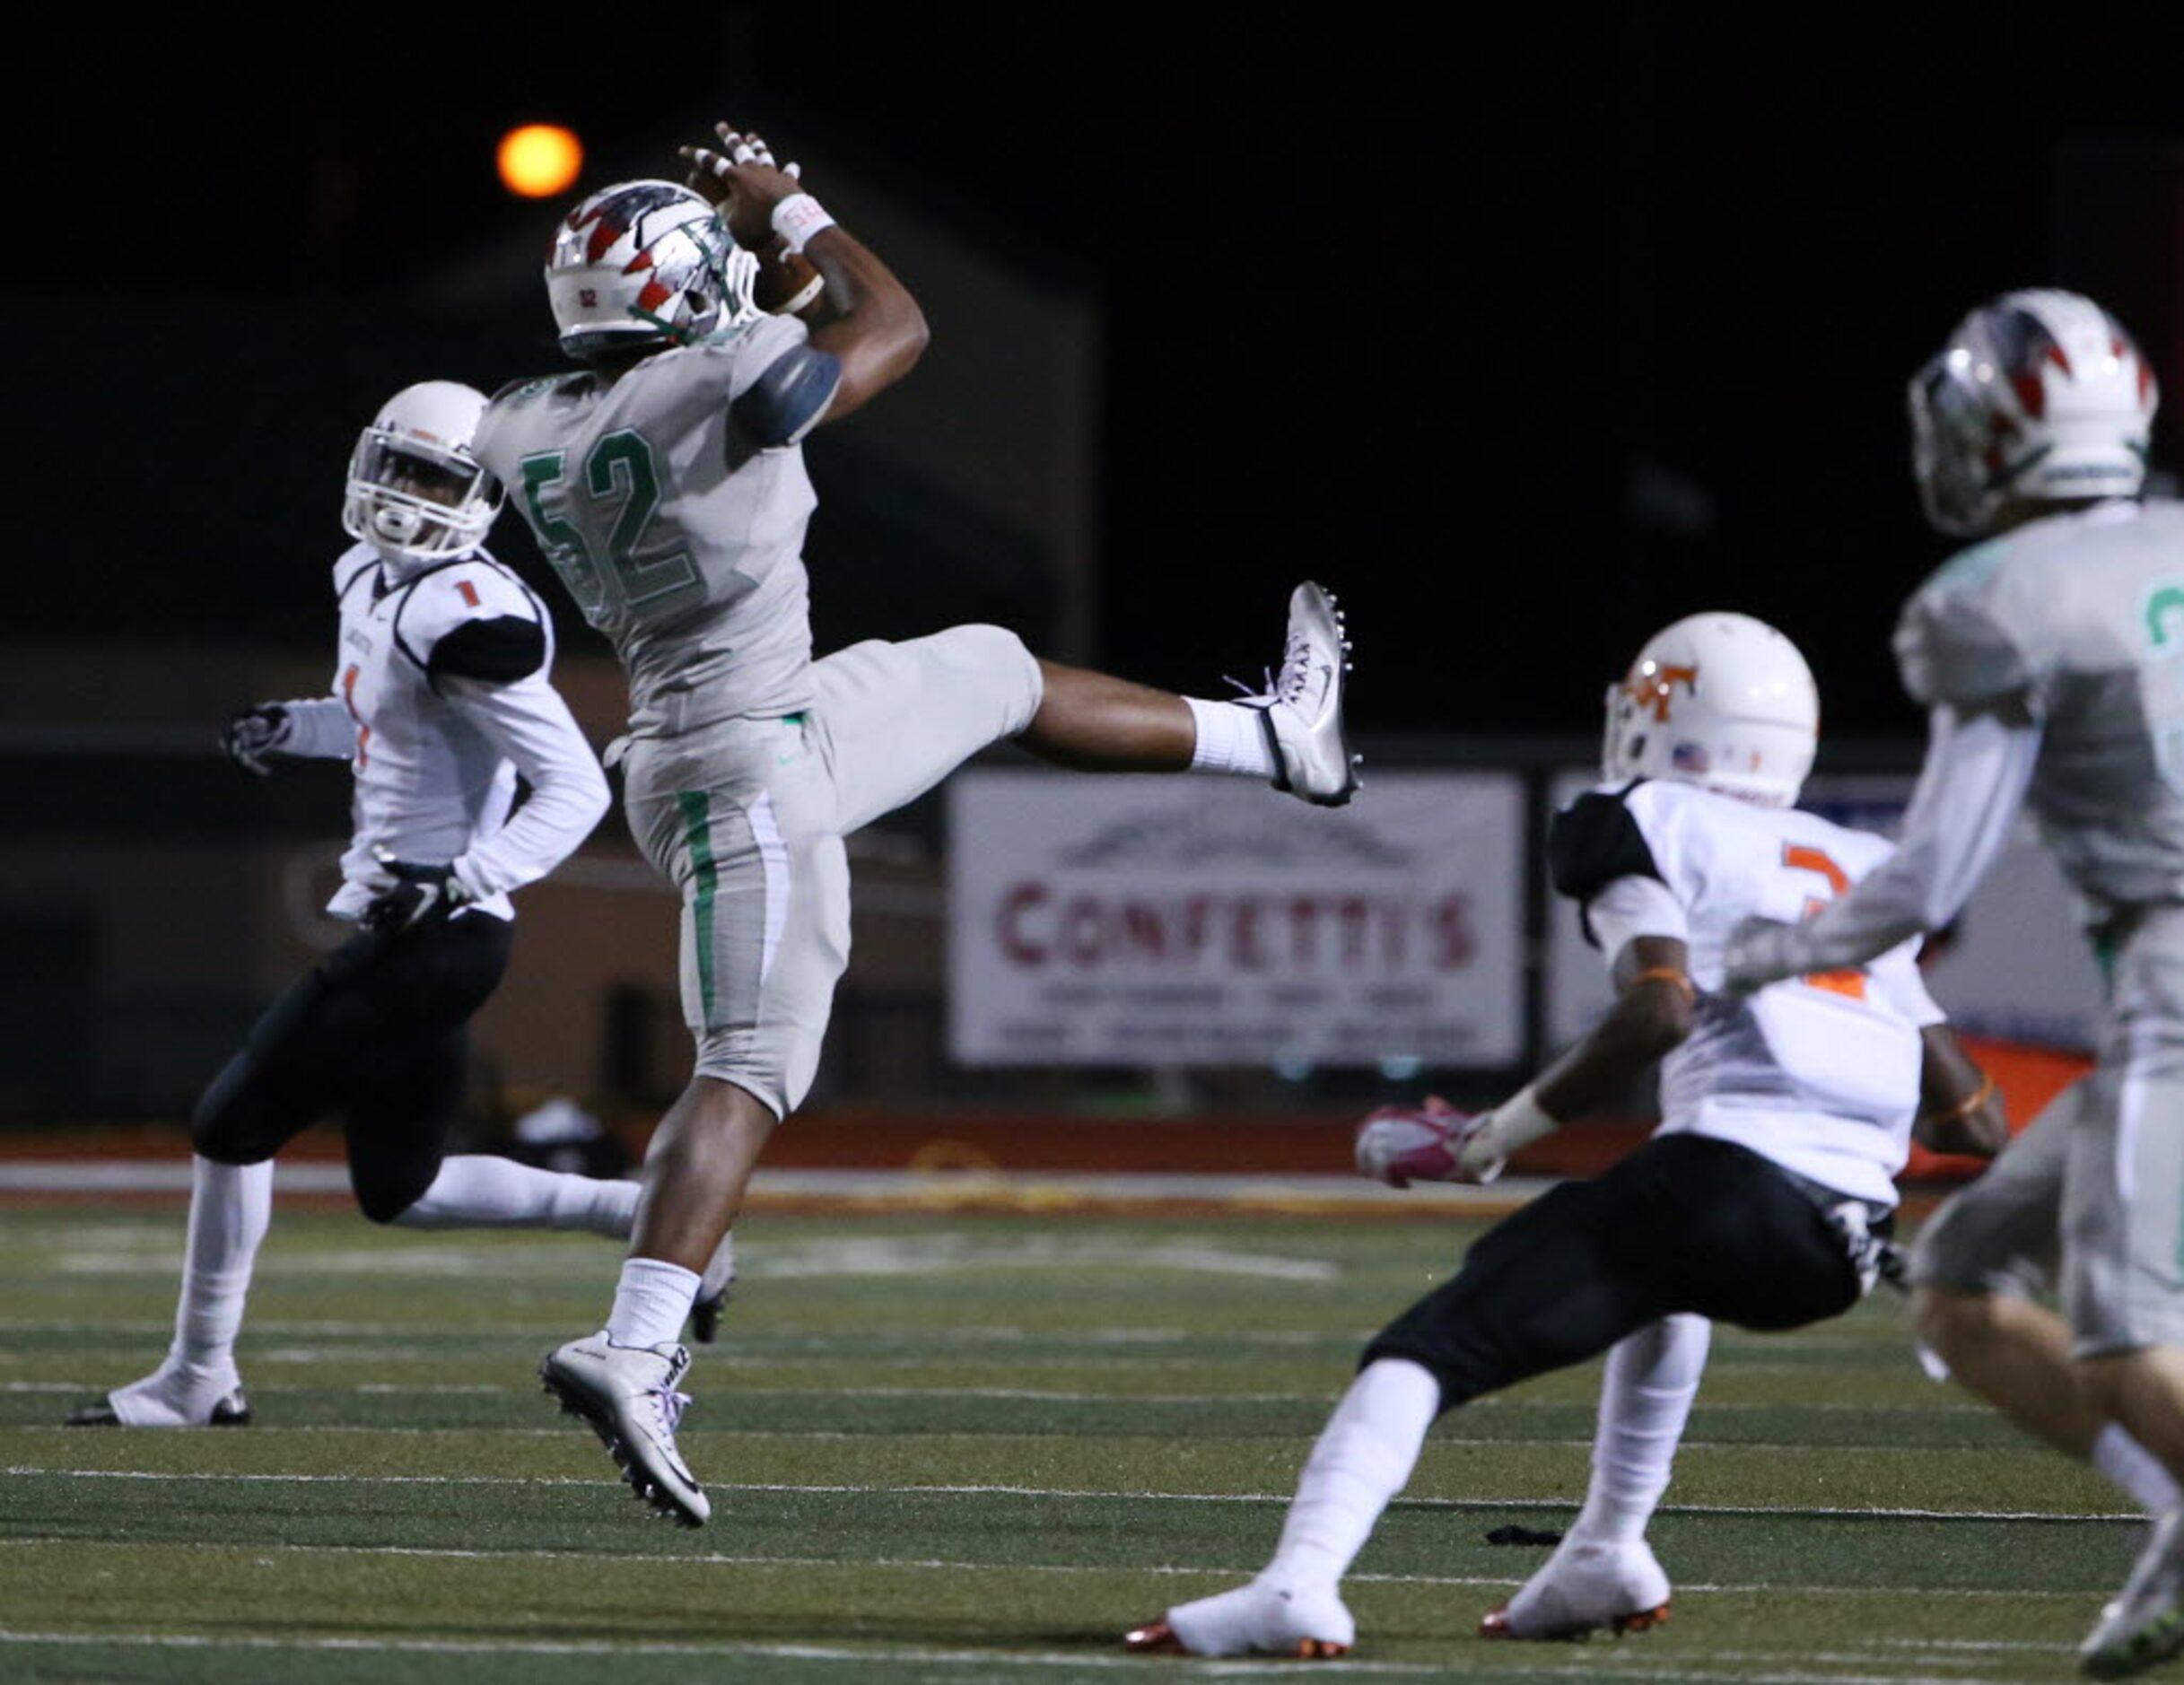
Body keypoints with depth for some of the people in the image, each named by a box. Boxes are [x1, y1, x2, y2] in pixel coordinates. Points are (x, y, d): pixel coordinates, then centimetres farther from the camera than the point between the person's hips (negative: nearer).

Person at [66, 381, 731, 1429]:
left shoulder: (463, 617, -20)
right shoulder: (371, 581, 10)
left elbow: (576, 788, -21)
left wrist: (459, 881, -31)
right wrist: (296, 726, 12)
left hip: (432, 938, -10)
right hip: (402, 932, 10)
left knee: (235, 1124, -1)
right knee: (402, 1191, 17)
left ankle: (196, 1381, 11)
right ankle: (639, 1213, 18)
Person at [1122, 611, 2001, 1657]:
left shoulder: (1651, 831, 10)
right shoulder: (1860, 872, 28)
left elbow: (1660, 1010, -10)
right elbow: (1969, 1120, 24)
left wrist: (1495, 1138, -2)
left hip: (1726, 1177, -7)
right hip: (1842, 1254, 7)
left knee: (1429, 1349, -7)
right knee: (1670, 1282, 41)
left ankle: (1298, 1586, -30)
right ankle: (1604, 1561, 34)